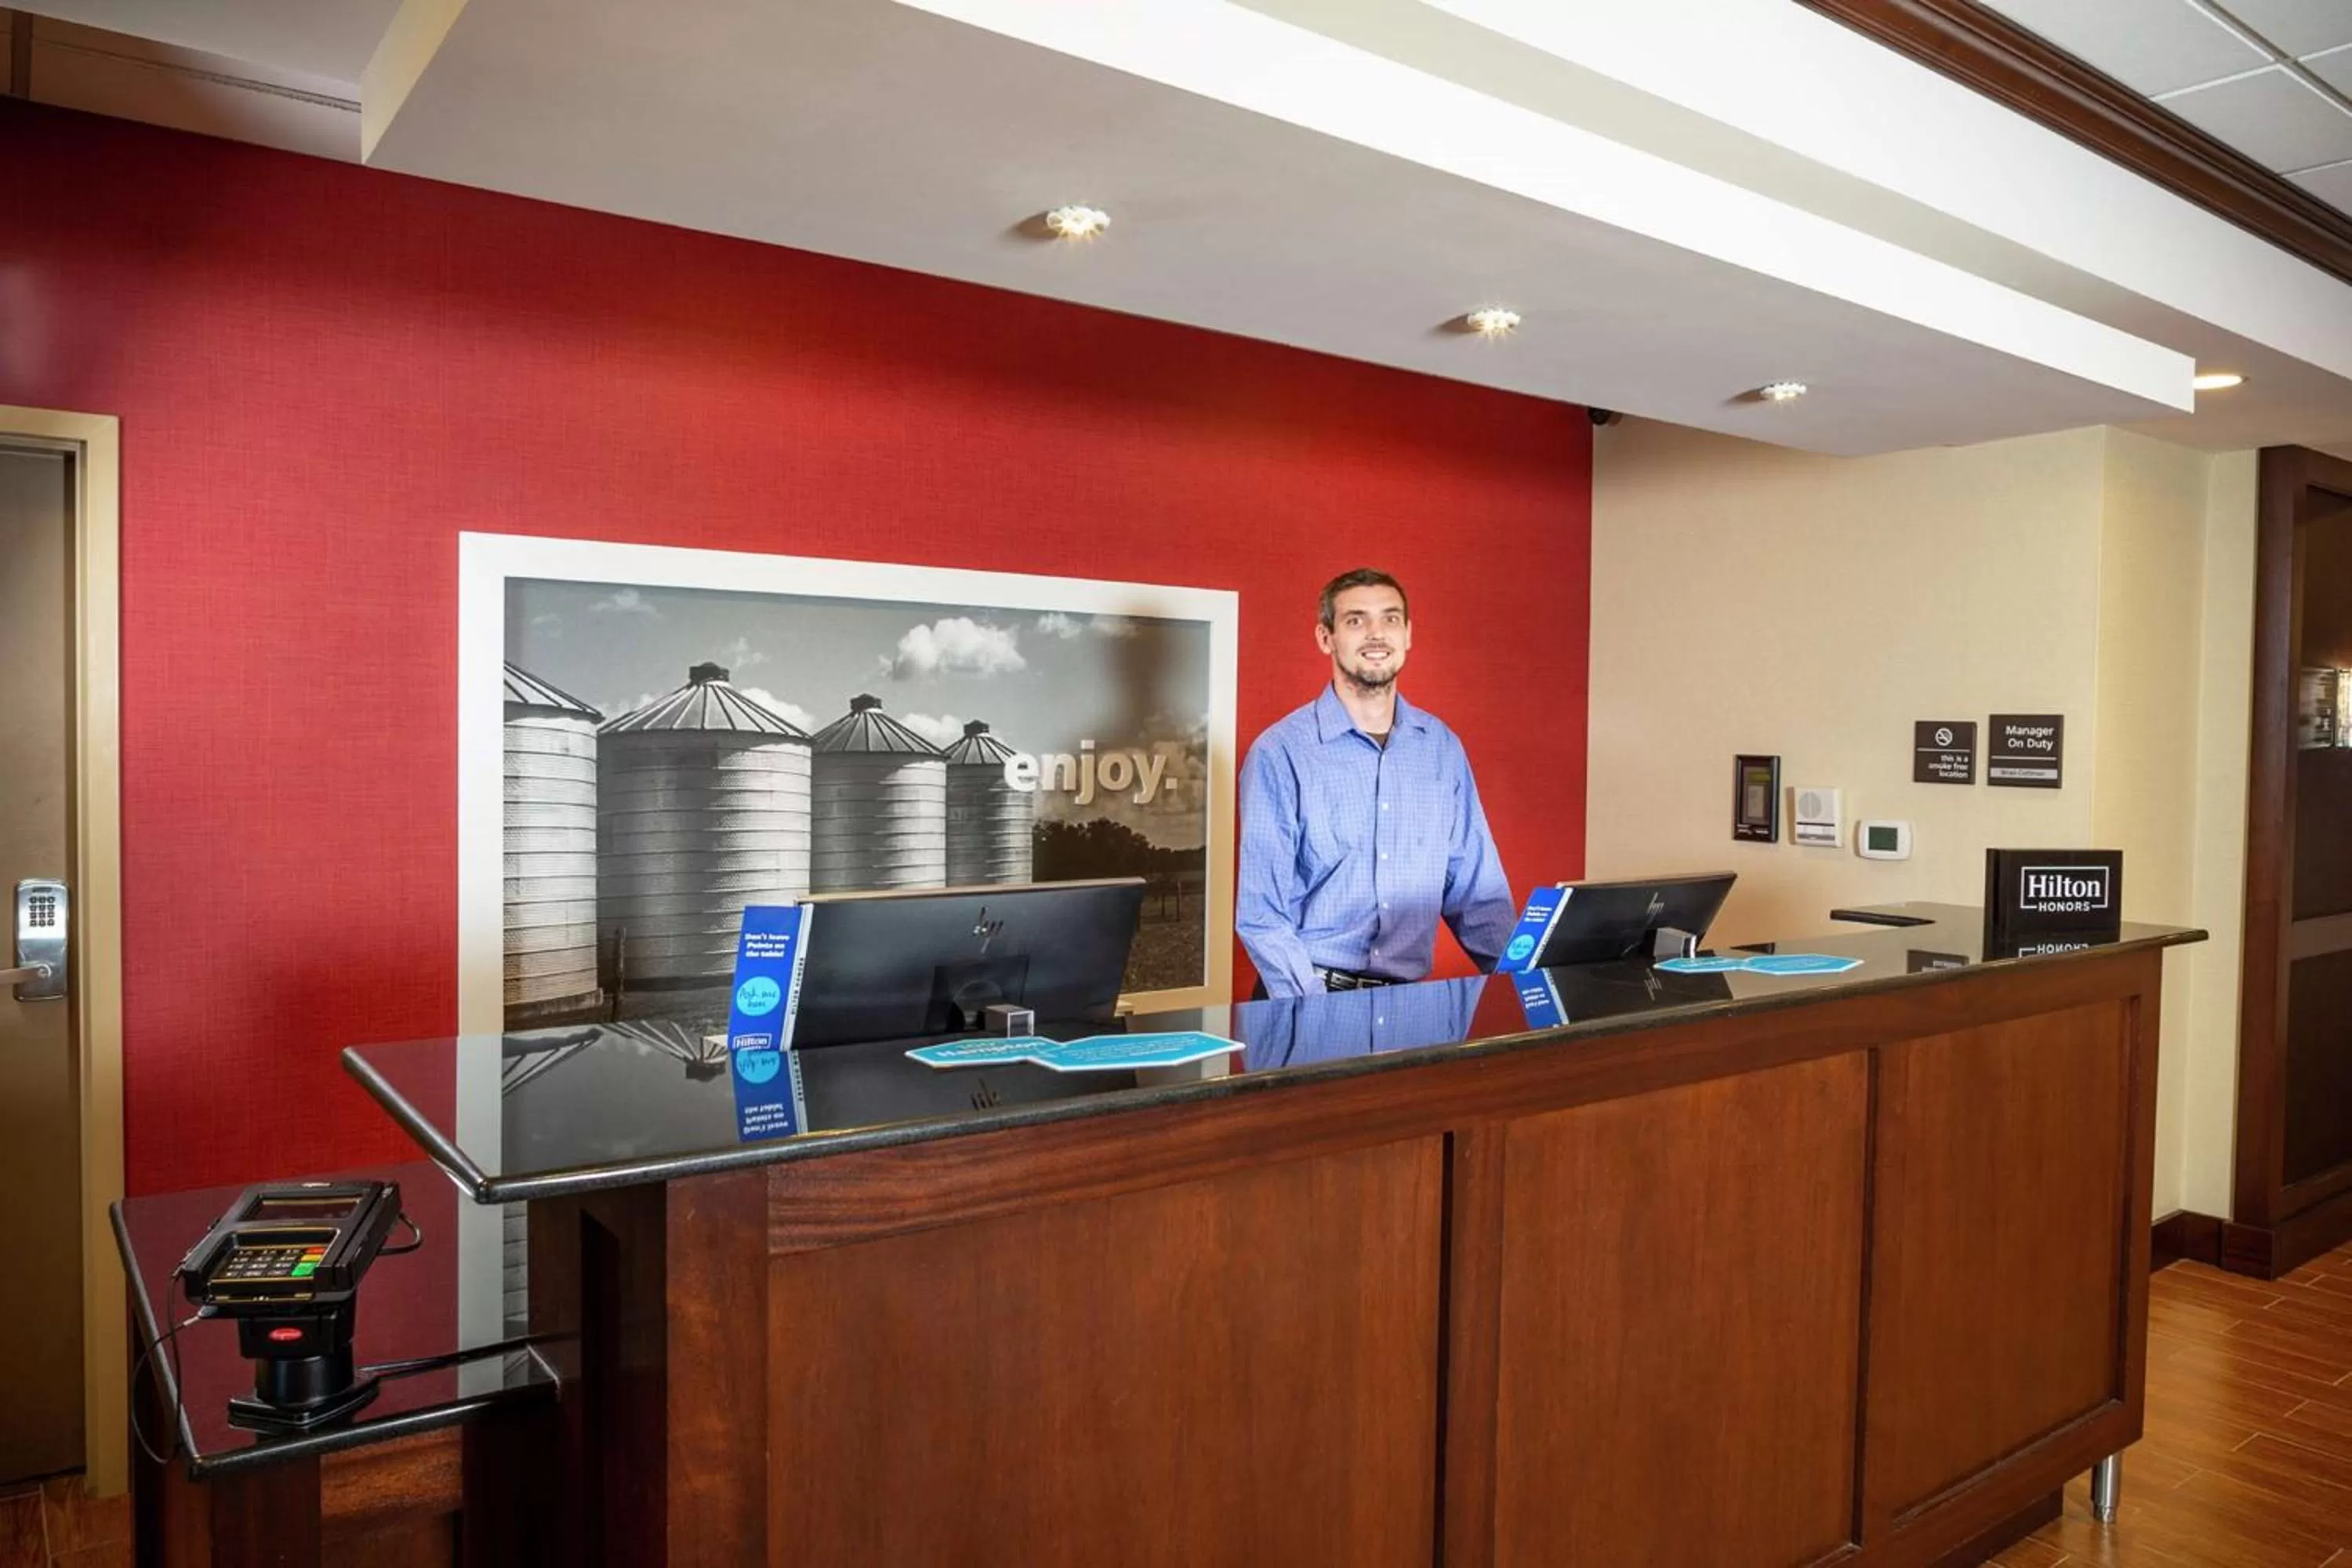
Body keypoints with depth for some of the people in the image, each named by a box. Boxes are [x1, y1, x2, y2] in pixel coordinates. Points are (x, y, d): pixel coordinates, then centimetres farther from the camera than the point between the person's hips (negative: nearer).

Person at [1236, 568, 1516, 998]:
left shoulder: (1442, 748, 9)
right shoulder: (1281, 753, -5)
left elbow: (1474, 890, 13)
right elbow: (1261, 913, -7)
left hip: (1410, 997, 5)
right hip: (1310, 996, -4)